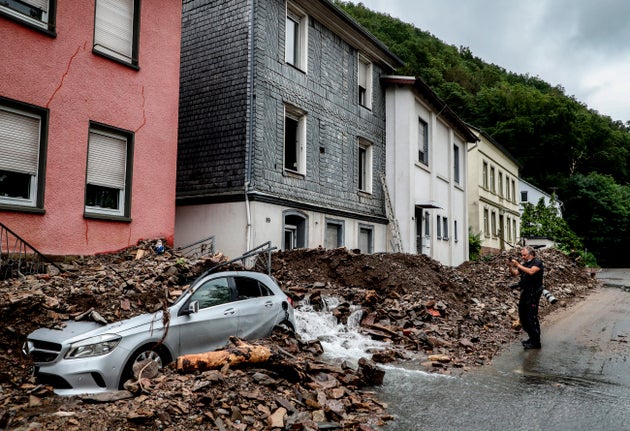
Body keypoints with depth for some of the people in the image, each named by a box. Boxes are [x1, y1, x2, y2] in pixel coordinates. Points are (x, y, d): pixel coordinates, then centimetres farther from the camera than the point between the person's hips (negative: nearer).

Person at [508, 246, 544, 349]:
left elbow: (531, 271, -26)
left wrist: (518, 265, -25)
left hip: (533, 293, -9)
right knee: (523, 316, 13)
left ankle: (535, 342, 0)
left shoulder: (537, 262, -7)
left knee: (532, 318, -7)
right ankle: (532, 338, 25)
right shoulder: (525, 264, 16)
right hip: (525, 293, 9)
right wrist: (510, 266, -7)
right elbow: (514, 273, 11)